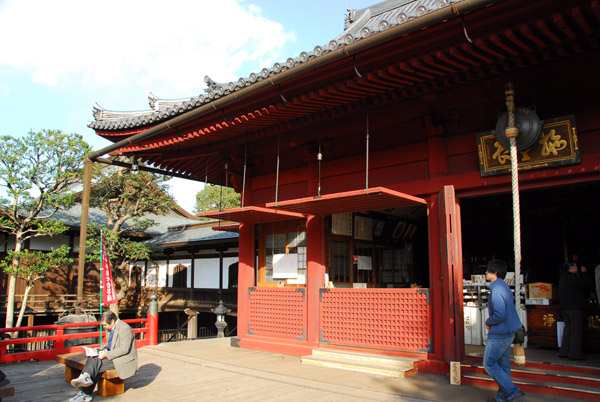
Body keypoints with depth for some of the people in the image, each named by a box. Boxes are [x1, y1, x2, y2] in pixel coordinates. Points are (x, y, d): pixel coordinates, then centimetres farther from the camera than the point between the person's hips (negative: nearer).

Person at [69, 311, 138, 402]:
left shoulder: (124, 328, -20)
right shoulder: (109, 328, 9)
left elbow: (124, 349, -23)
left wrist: (106, 354, -22)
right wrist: (100, 351, 3)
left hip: (124, 359, -9)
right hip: (111, 355, 9)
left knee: (96, 363, -21)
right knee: (92, 359, -13)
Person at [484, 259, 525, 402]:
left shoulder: (497, 290, -22)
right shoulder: (504, 287, 10)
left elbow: (500, 314, -28)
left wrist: (488, 322, -10)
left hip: (499, 335, -10)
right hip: (508, 333, 10)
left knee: (489, 363, 0)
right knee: (503, 364, 14)